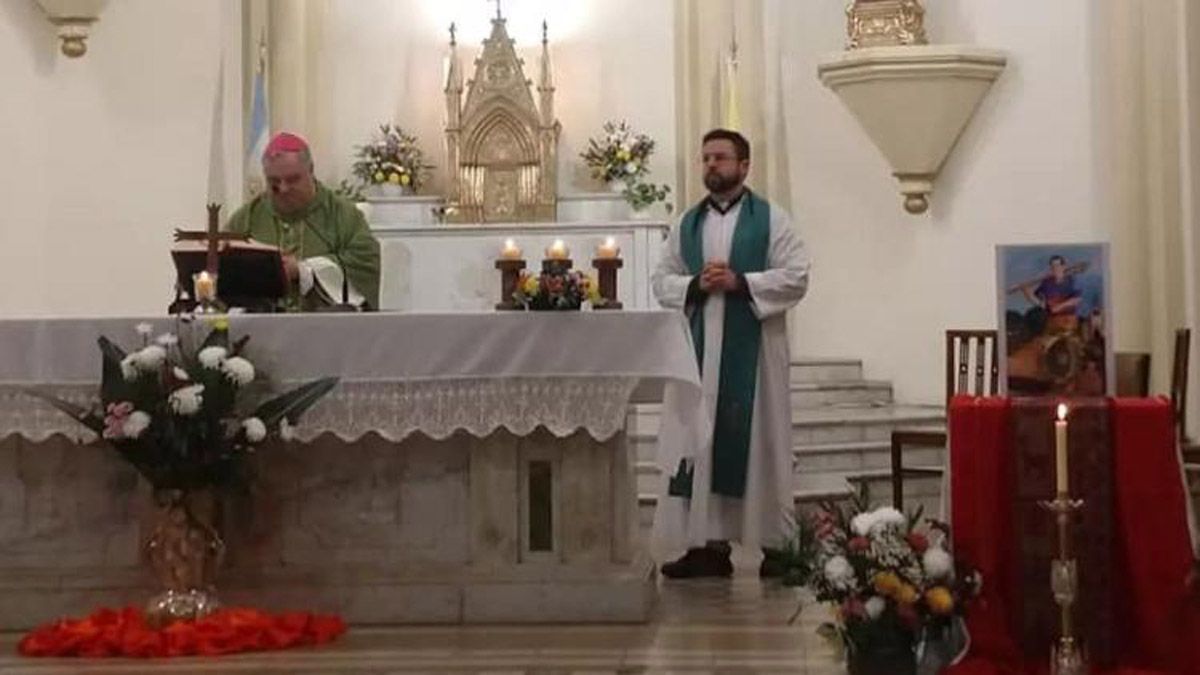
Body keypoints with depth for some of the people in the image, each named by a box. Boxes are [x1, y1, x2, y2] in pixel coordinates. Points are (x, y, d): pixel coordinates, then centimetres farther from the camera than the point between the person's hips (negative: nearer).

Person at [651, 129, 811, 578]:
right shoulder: (688, 224, 15)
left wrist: (740, 282, -14)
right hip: (699, 350, 4)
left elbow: (797, 277, -5)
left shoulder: (771, 220, 3)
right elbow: (662, 281, 12)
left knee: (757, 440, -3)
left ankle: (772, 544, 3)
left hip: (752, 351, -4)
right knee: (700, 441, 0)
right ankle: (709, 543, 3)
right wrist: (696, 284, -7)